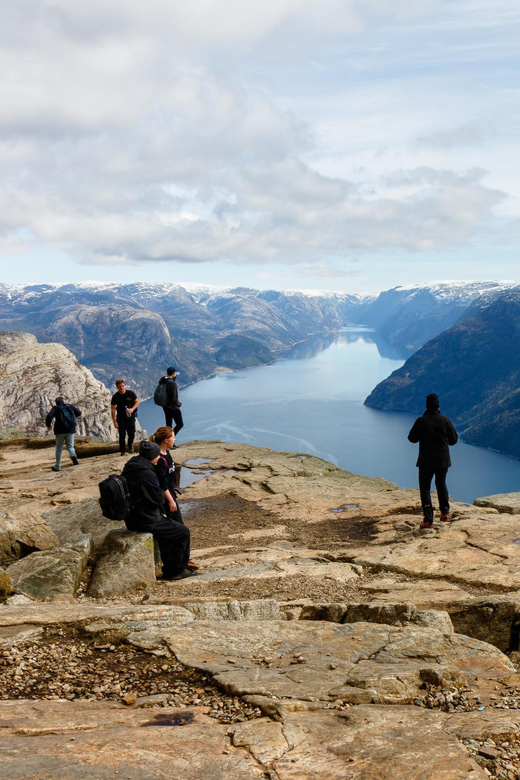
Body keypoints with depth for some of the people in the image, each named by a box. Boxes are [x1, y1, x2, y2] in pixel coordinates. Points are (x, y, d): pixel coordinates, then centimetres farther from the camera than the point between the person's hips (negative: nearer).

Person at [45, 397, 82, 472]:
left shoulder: (55, 408, -4)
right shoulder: (70, 406, 5)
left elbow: (49, 416, -18)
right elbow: (79, 413, 12)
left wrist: (48, 425, -2)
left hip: (60, 431, -2)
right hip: (70, 430, 2)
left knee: (59, 449, 9)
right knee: (70, 446, 12)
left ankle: (58, 466, 12)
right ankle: (73, 456, -22)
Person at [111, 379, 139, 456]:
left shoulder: (130, 393, -4)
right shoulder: (115, 397, -7)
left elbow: (137, 401, 6)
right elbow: (113, 409, -5)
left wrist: (132, 409, -14)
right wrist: (114, 421, -9)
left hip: (130, 417, 1)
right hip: (121, 418, -1)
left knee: (132, 434, 2)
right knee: (122, 435, -3)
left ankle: (130, 446, 30)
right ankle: (122, 451, 9)